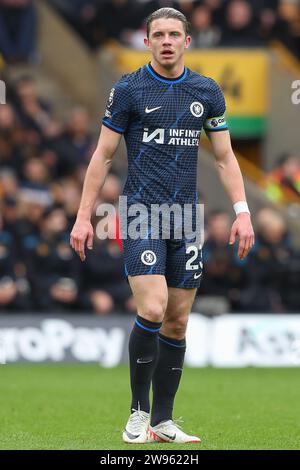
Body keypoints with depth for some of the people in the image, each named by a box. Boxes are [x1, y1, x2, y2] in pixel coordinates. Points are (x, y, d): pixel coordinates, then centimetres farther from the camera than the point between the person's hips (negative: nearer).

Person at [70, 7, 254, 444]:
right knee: (152, 310, -18)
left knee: (177, 322, 5)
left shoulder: (206, 91, 8)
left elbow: (224, 156, 13)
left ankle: (163, 421, 12)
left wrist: (242, 211, 2)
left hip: (186, 218, 4)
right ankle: (138, 413, -6)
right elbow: (103, 155, 2)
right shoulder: (128, 89, -2)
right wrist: (84, 216, -2)